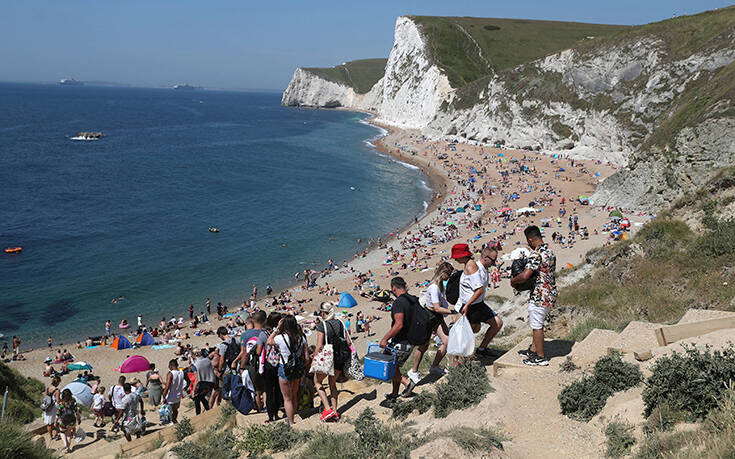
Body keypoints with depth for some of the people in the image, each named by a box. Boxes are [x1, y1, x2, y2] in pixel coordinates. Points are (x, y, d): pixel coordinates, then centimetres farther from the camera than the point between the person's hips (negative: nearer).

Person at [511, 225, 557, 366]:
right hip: (550, 294, 9)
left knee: (536, 326, 3)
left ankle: (540, 357, 11)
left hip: (540, 295, -9)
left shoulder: (536, 254, -22)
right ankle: (533, 350, 33)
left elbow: (525, 276, -29)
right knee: (537, 323, 21)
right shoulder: (550, 251, 9)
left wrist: (513, 280, -9)